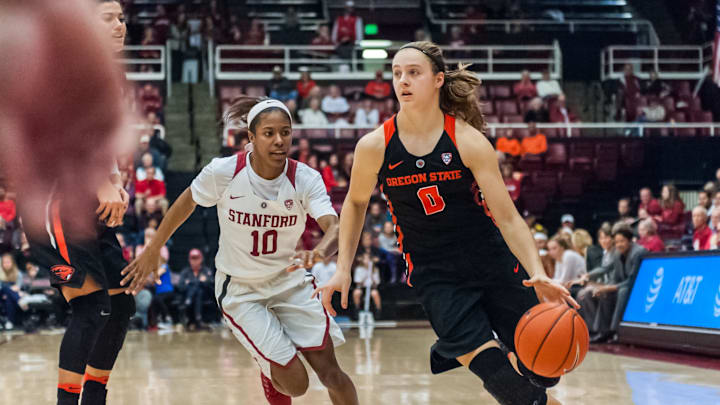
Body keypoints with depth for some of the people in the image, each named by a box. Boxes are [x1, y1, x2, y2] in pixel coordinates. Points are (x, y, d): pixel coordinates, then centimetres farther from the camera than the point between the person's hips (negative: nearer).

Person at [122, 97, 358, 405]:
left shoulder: (306, 179, -16)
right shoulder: (224, 172, -18)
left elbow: (334, 227, -31)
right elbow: (187, 201, 1)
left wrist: (319, 252, -54)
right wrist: (152, 251, 8)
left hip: (290, 284, 2)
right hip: (240, 290, -2)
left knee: (330, 372, -7)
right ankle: (269, 371, 26)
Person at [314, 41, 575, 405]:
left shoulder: (468, 141, -14)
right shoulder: (375, 146, -9)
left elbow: (507, 217, -14)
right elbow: (356, 202, 11)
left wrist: (538, 274, -27)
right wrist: (343, 269, 5)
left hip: (493, 262, 1)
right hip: (435, 276, -1)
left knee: (542, 371, 5)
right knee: (492, 372, -20)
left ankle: (457, 348, 32)